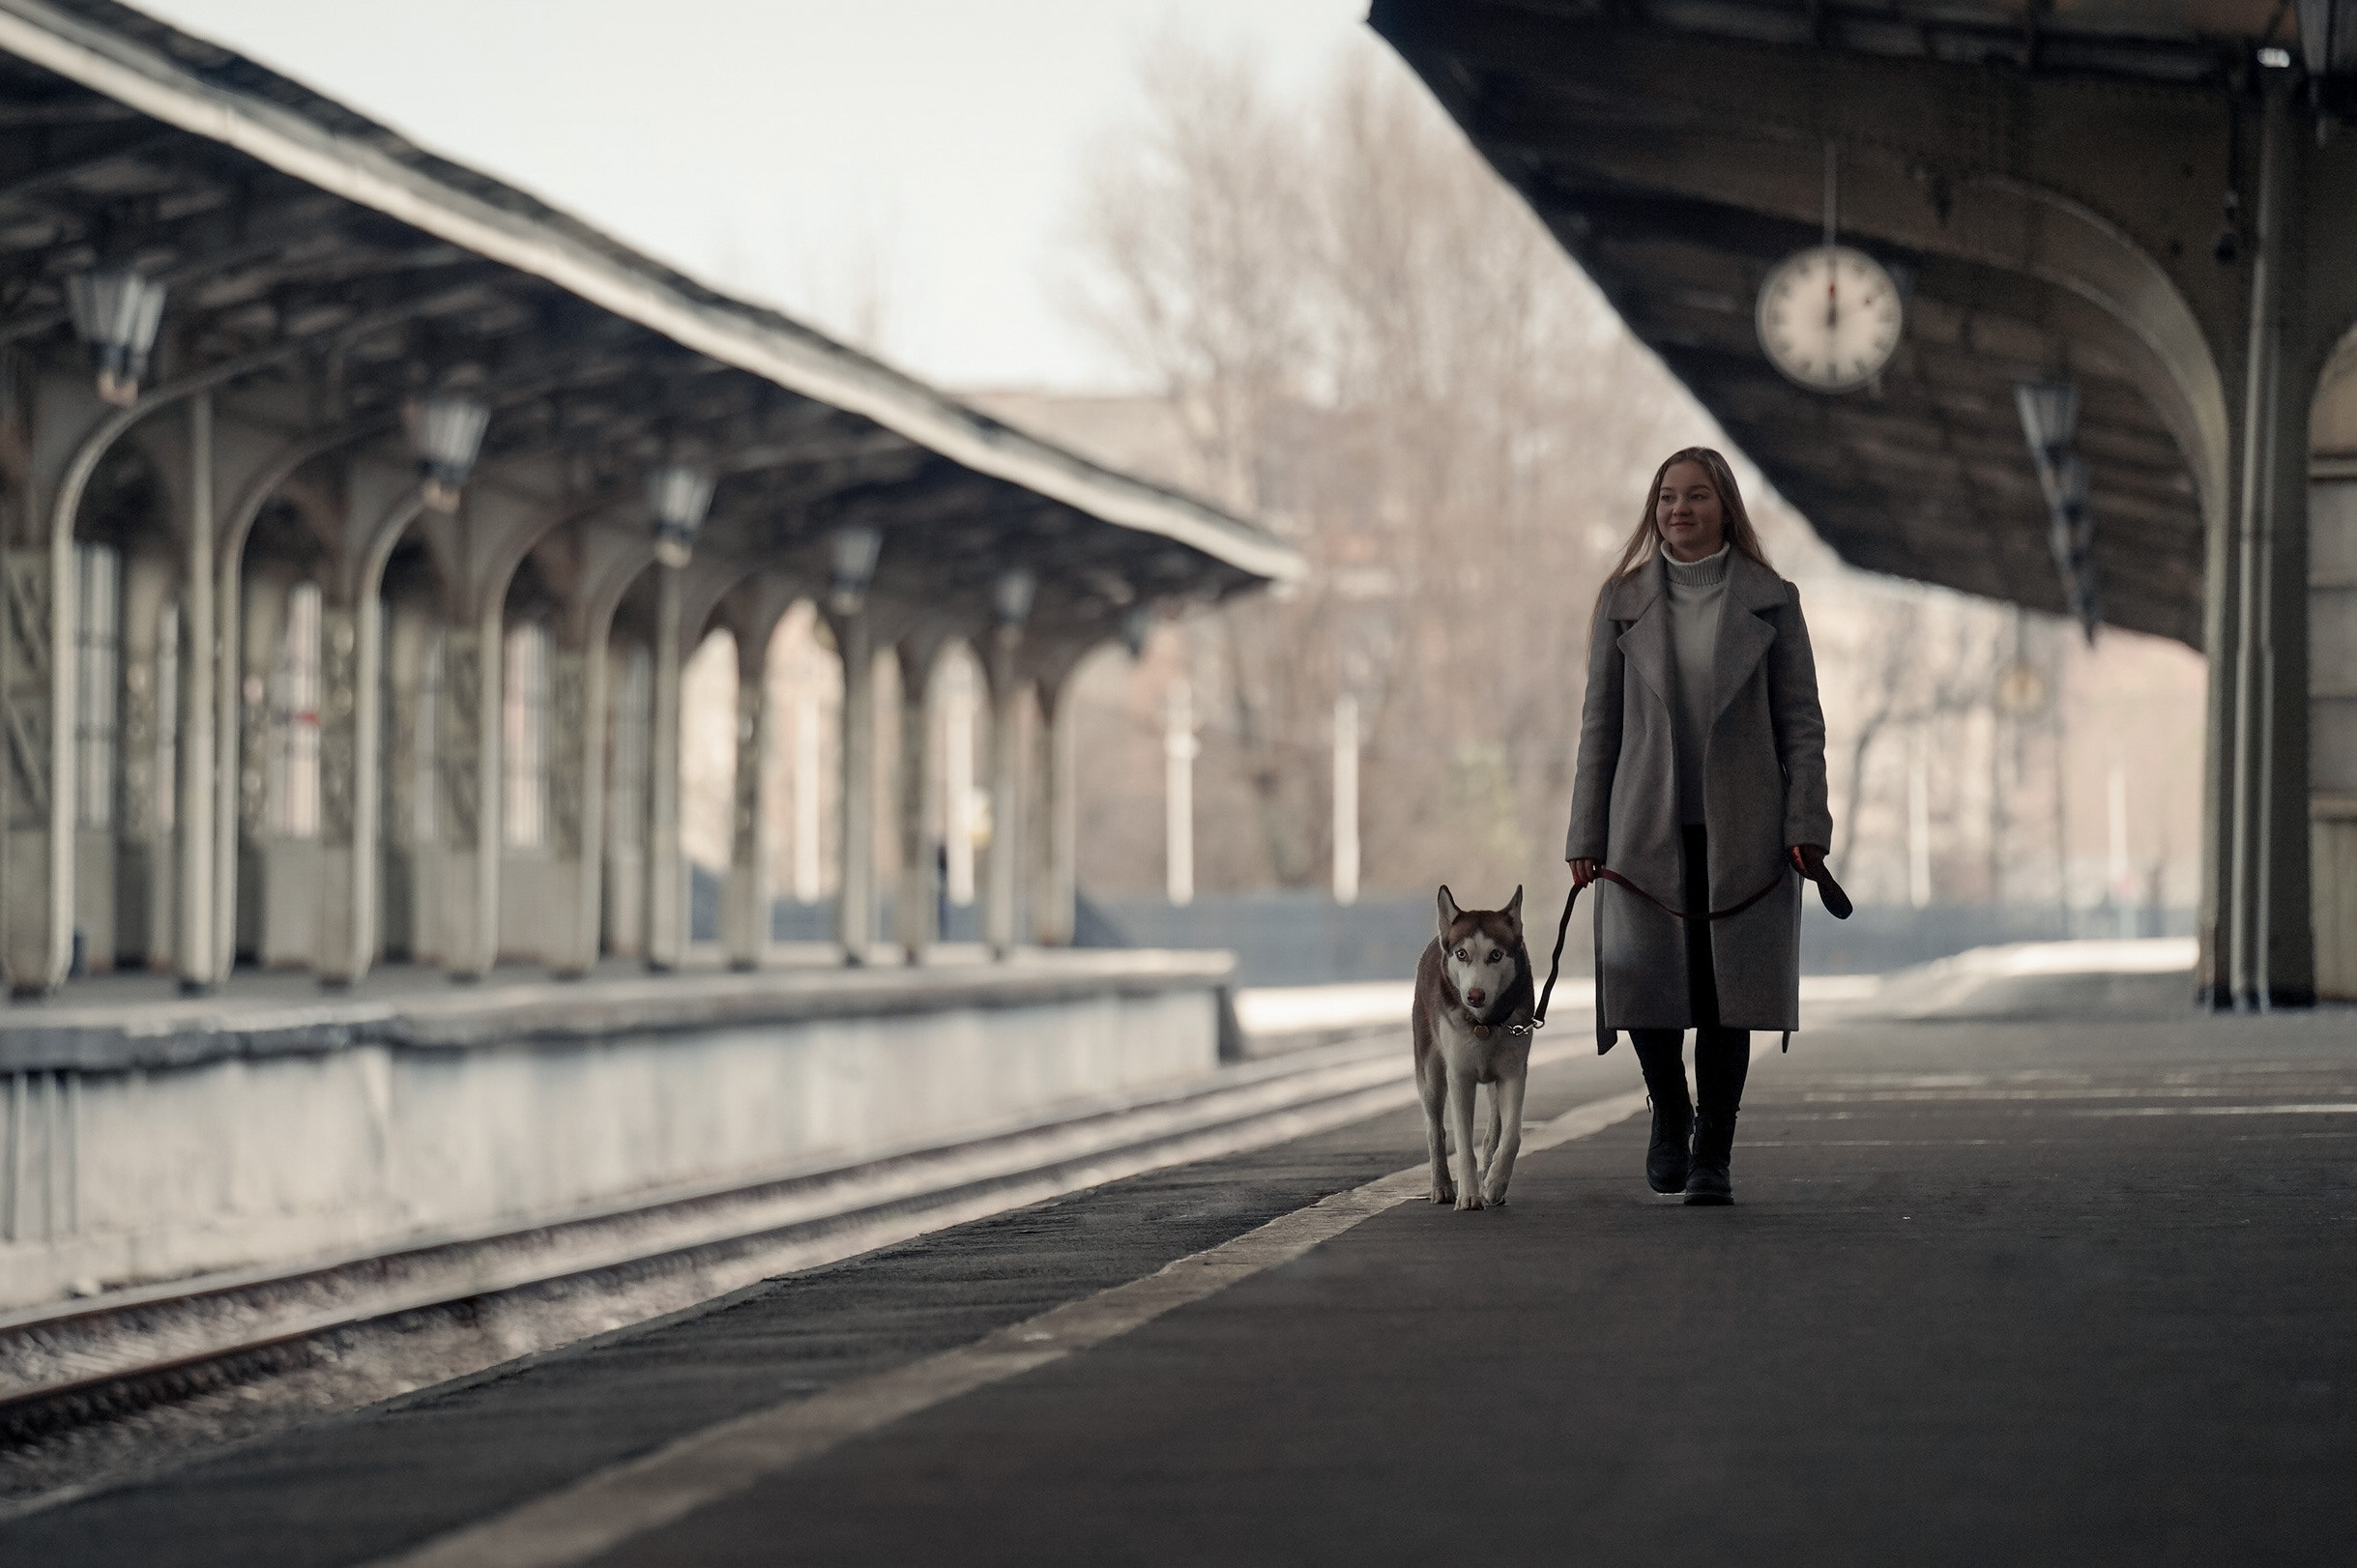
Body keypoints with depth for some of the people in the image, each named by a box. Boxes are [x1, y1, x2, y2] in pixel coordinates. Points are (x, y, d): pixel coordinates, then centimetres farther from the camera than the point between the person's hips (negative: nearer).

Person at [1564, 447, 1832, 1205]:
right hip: (1650, 829, 1)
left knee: (1725, 995, -2)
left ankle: (1713, 1157, 8)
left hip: (1741, 829, -1)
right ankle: (1670, 1109, 23)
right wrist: (1586, 836, 2)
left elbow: (1800, 719, 3)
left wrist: (1806, 825, -7)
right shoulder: (1623, 602, 8)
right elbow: (1600, 723, 8)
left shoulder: (1771, 601, 5)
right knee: (1644, 987, -6)